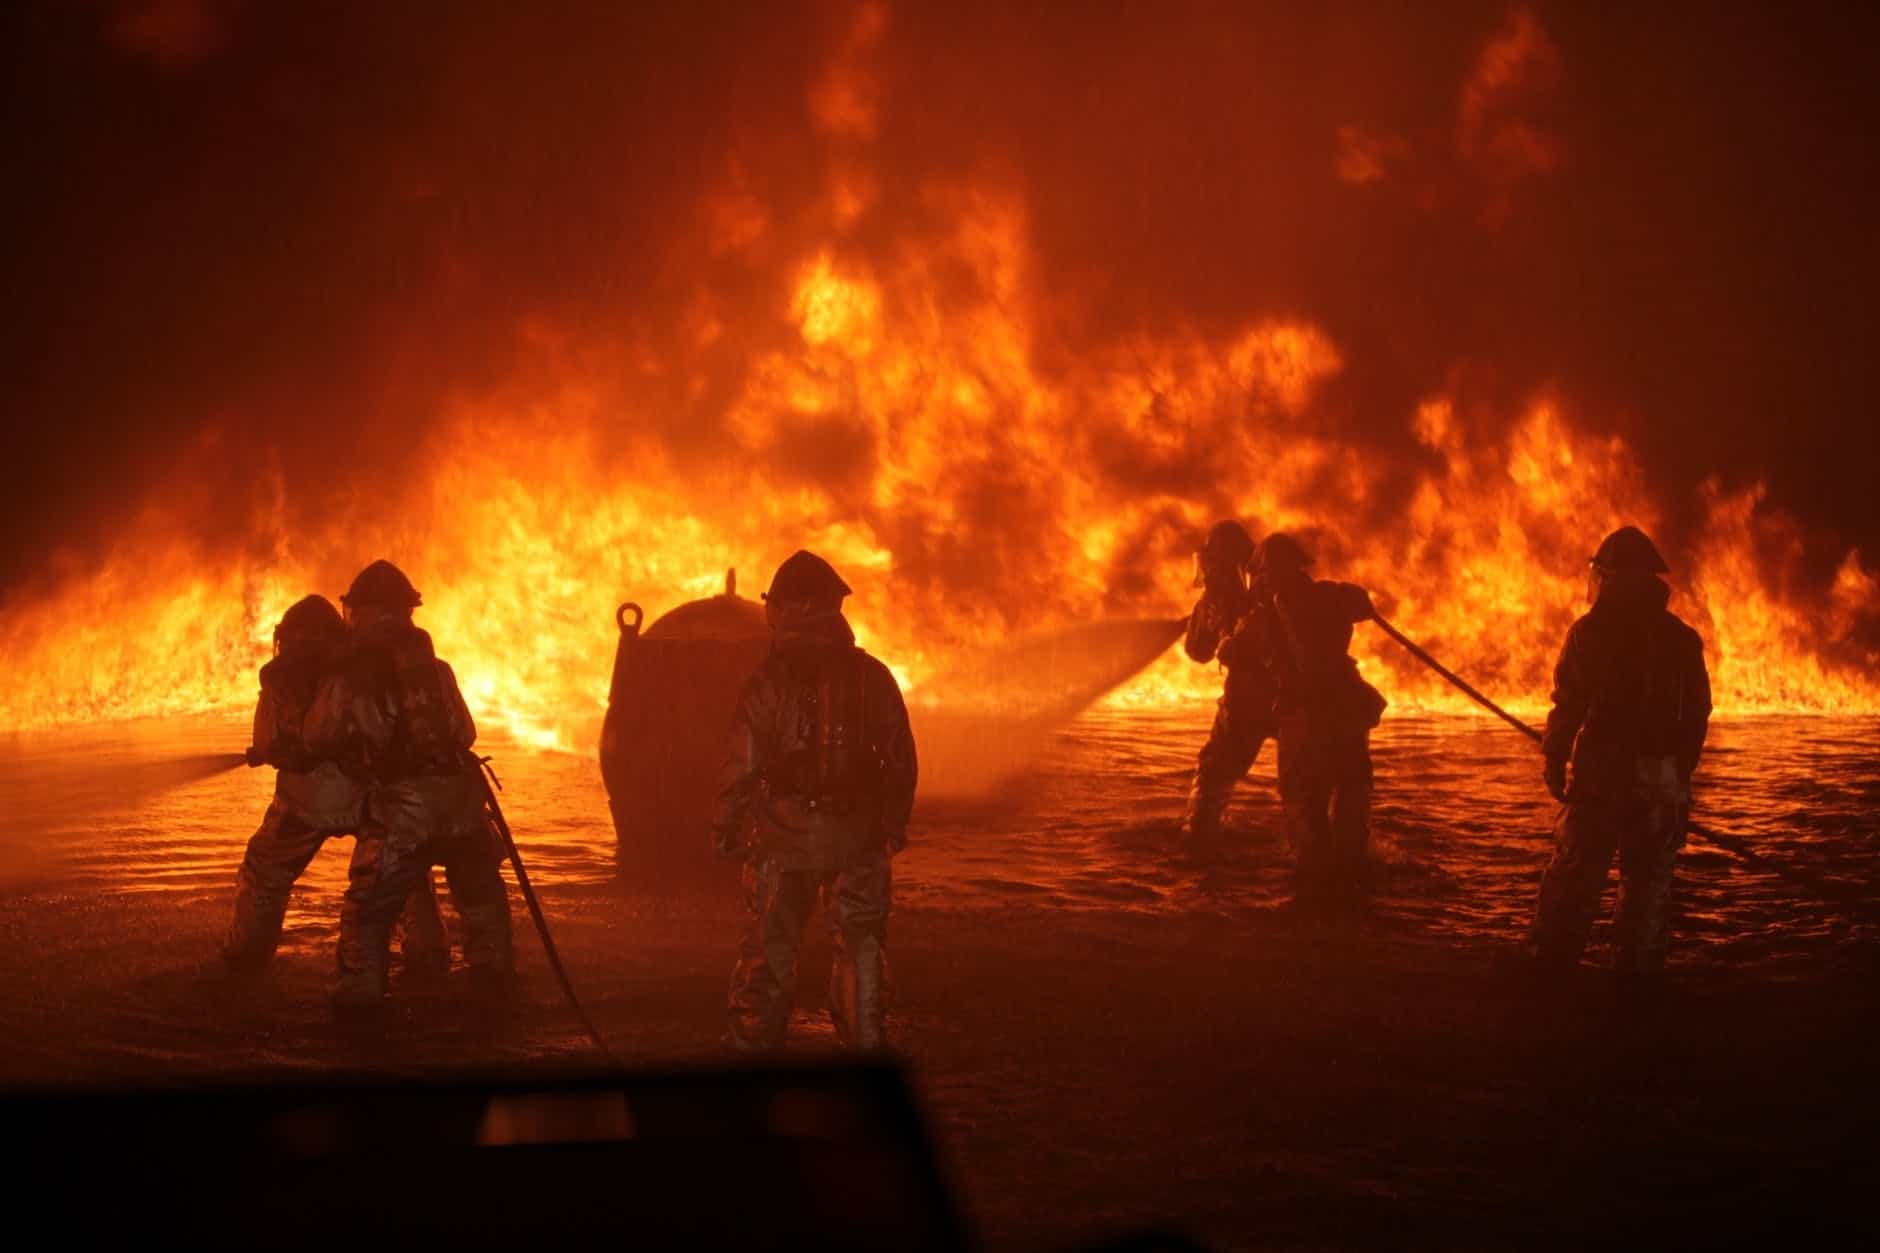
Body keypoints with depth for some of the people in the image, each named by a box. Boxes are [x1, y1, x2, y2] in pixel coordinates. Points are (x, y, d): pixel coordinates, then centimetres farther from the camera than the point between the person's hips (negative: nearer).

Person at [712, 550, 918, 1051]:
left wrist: (724, 828, 3)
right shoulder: (872, 677, 0)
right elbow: (901, 761, 6)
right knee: (862, 944, 12)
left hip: (784, 838, -2)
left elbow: (741, 765, -9)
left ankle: (752, 1043, 14)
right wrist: (895, 823, 17)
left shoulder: (765, 684, -9)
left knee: (770, 945, 9)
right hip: (858, 836, 2)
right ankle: (866, 1043, 14)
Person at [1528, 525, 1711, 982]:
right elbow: (1697, 714, 10)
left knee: (1577, 868, 3)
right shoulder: (1683, 639, 8)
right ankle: (1638, 965, 7)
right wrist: (1681, 771, 18)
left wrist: (1553, 763, 1)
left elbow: (1567, 705, -7)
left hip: (1599, 771, -3)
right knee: (1648, 875, 8)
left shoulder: (1588, 633, -4)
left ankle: (1553, 960, 3)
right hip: (1661, 774, 3)